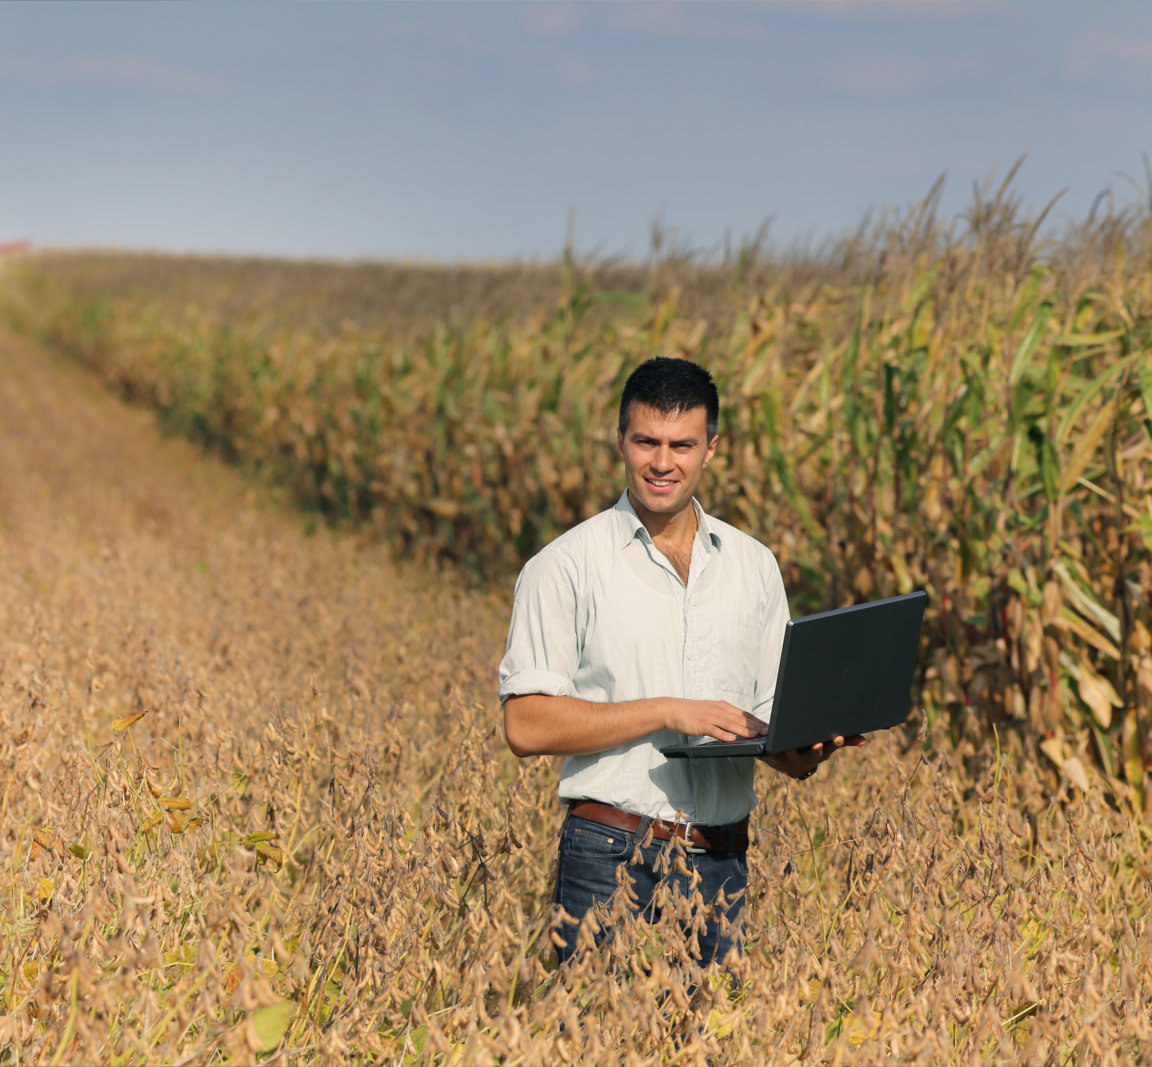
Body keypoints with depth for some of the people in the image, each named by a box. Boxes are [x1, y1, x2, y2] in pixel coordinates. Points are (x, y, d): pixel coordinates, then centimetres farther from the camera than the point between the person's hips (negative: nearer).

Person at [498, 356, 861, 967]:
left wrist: (806, 751, -8)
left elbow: (770, 718, 15)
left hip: (722, 860, 4)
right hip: (612, 855, -4)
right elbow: (526, 725, -8)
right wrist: (666, 712, -14)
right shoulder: (564, 566, -2)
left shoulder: (755, 566, 12)